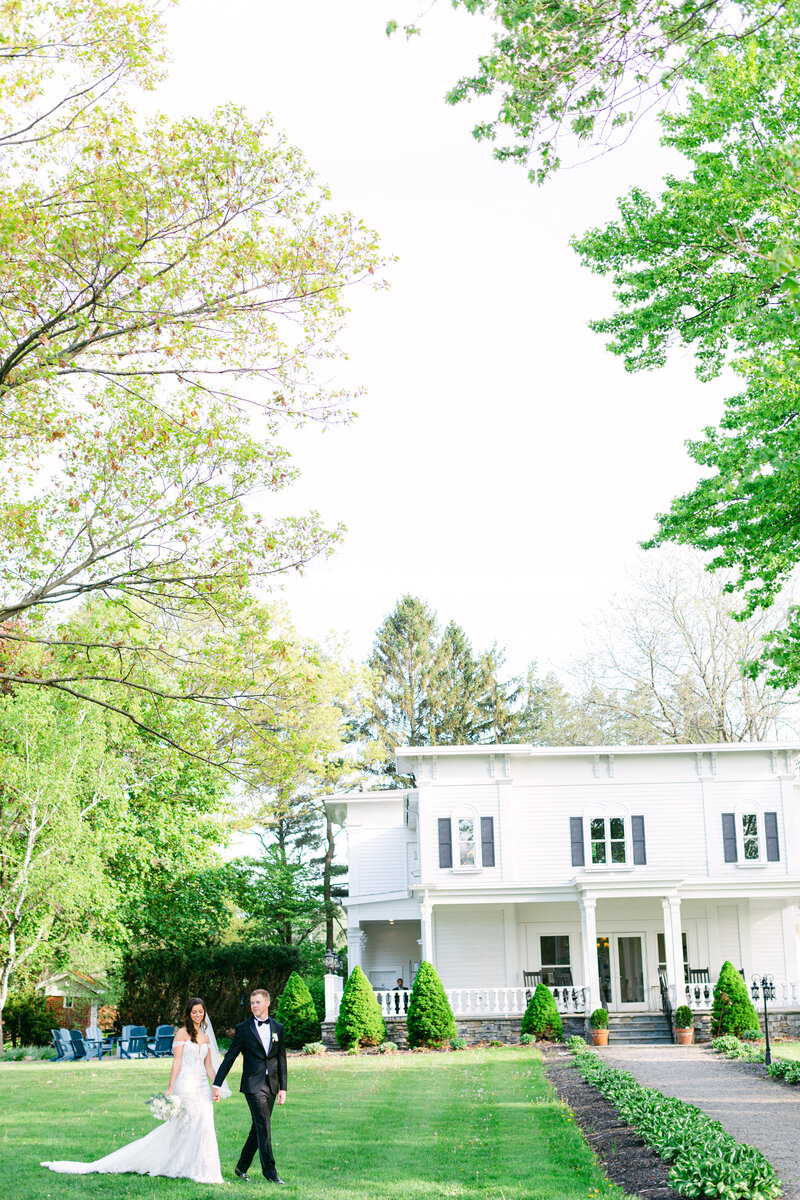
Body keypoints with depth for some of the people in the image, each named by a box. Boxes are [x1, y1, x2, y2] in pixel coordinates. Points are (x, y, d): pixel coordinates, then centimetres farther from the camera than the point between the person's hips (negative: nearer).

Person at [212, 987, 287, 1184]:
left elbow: (281, 1059, 12)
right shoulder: (243, 1029, -1)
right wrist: (217, 1084, -3)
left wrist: (283, 1087, 7)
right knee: (263, 1127, -10)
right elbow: (229, 1057, 0)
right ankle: (269, 1170, -5)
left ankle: (242, 1167, 23)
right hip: (253, 1084, -4)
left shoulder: (277, 1028, 10)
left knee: (258, 1128, 10)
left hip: (271, 1085, 4)